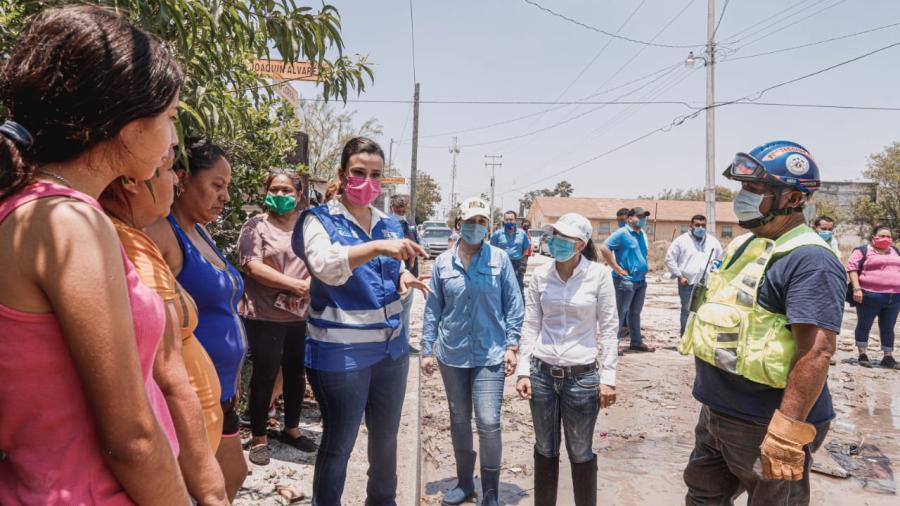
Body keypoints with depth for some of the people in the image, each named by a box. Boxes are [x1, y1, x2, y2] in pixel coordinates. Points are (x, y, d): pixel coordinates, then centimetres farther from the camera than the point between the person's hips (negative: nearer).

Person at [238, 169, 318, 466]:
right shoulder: (256, 226, -2)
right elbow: (253, 267, -14)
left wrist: (311, 286, -15)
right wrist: (297, 285, -19)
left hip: (301, 315, 4)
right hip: (265, 316, -4)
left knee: (296, 373, 15)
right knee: (265, 376, 5)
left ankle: (291, 429, 33)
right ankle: (259, 438, 21)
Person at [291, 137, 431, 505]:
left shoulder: (390, 225, 8)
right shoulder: (319, 220, -9)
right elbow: (325, 266, -29)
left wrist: (403, 280, -5)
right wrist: (377, 247, -42)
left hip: (391, 348, 6)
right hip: (339, 353, -6)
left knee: (386, 437, 20)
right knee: (338, 444, 9)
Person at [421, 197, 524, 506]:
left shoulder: (500, 259, -4)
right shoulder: (443, 262, 1)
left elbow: (513, 306, 0)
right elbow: (433, 309, 5)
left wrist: (512, 346, -4)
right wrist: (427, 349, 4)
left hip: (490, 354, -2)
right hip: (452, 354, 3)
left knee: (488, 422, -8)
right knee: (459, 420, 14)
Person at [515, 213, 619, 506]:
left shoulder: (599, 275, -7)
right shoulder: (541, 275, 0)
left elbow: (609, 328, -3)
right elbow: (531, 325, 5)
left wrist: (608, 377, -5)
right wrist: (523, 371, 1)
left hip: (582, 376, -2)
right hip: (542, 374, 3)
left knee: (580, 453, 10)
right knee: (545, 449, 15)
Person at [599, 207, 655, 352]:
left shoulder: (642, 234, 13)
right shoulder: (622, 233, -12)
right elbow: (604, 248, -22)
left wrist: (644, 267, 16)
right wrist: (617, 268, -19)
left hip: (641, 280, 8)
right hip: (625, 280, -8)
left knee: (635, 312, 17)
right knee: (620, 313, -3)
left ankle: (636, 342, 27)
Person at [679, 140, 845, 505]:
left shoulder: (809, 260, -20)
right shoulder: (745, 245, 10)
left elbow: (817, 351, -27)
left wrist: (788, 433, -30)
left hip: (764, 428, -9)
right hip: (715, 415, 9)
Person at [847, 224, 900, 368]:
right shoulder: (863, 250, -1)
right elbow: (852, 268, -8)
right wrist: (856, 288, -16)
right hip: (869, 296, -5)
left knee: (888, 327, 10)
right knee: (864, 325, 2)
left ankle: (888, 357, 17)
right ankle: (862, 354, 10)